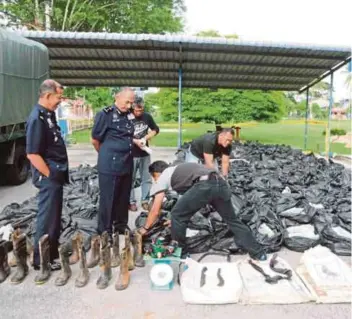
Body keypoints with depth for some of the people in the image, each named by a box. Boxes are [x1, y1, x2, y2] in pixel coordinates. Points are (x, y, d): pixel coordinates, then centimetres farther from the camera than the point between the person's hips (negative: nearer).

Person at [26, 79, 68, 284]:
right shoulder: (37, 119, -20)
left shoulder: (49, 114, 10)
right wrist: (49, 175, -17)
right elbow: (32, 154, -24)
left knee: (55, 217, 18)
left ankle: (53, 253, 32)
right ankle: (41, 261, 15)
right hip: (48, 178, -10)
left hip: (56, 175, 10)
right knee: (47, 218, 1)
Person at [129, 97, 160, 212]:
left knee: (147, 179, 9)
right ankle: (131, 202, 19)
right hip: (131, 154, -4)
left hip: (145, 154, 4)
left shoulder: (147, 116, 0)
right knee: (130, 179, 6)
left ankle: (145, 201, 21)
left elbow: (156, 129, 12)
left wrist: (147, 137, -4)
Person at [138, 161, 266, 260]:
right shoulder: (179, 170, 42)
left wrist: (145, 228, 38)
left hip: (204, 186, -8)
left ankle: (180, 252, 27)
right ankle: (258, 253, 30)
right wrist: (177, 220, 61)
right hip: (221, 183, 8)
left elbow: (155, 211, 22)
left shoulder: (162, 178, 21)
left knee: (177, 216, 13)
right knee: (232, 220, 23)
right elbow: (186, 202, 50)